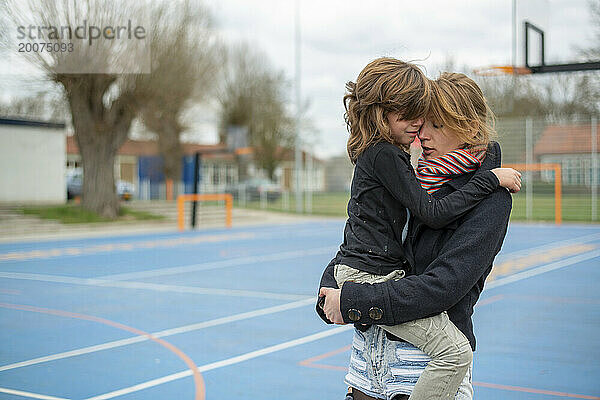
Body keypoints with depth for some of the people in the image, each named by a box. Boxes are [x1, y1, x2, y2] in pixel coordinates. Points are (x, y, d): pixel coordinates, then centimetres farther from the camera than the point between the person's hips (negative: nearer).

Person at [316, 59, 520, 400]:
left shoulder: (374, 152, 13)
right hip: (371, 278, -11)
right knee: (456, 351, -19)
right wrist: (491, 179, -15)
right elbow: (434, 214, -20)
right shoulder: (384, 156, -17)